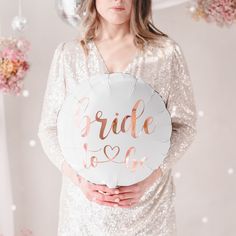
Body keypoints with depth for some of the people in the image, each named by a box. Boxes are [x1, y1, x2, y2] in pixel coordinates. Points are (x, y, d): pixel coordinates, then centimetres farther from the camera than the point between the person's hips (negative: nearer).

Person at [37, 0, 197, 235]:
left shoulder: (166, 52, -6)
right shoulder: (67, 53, -2)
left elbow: (184, 124, -2)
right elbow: (49, 128, 1)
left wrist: (149, 178, -15)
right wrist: (78, 178, -14)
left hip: (147, 199, 0)